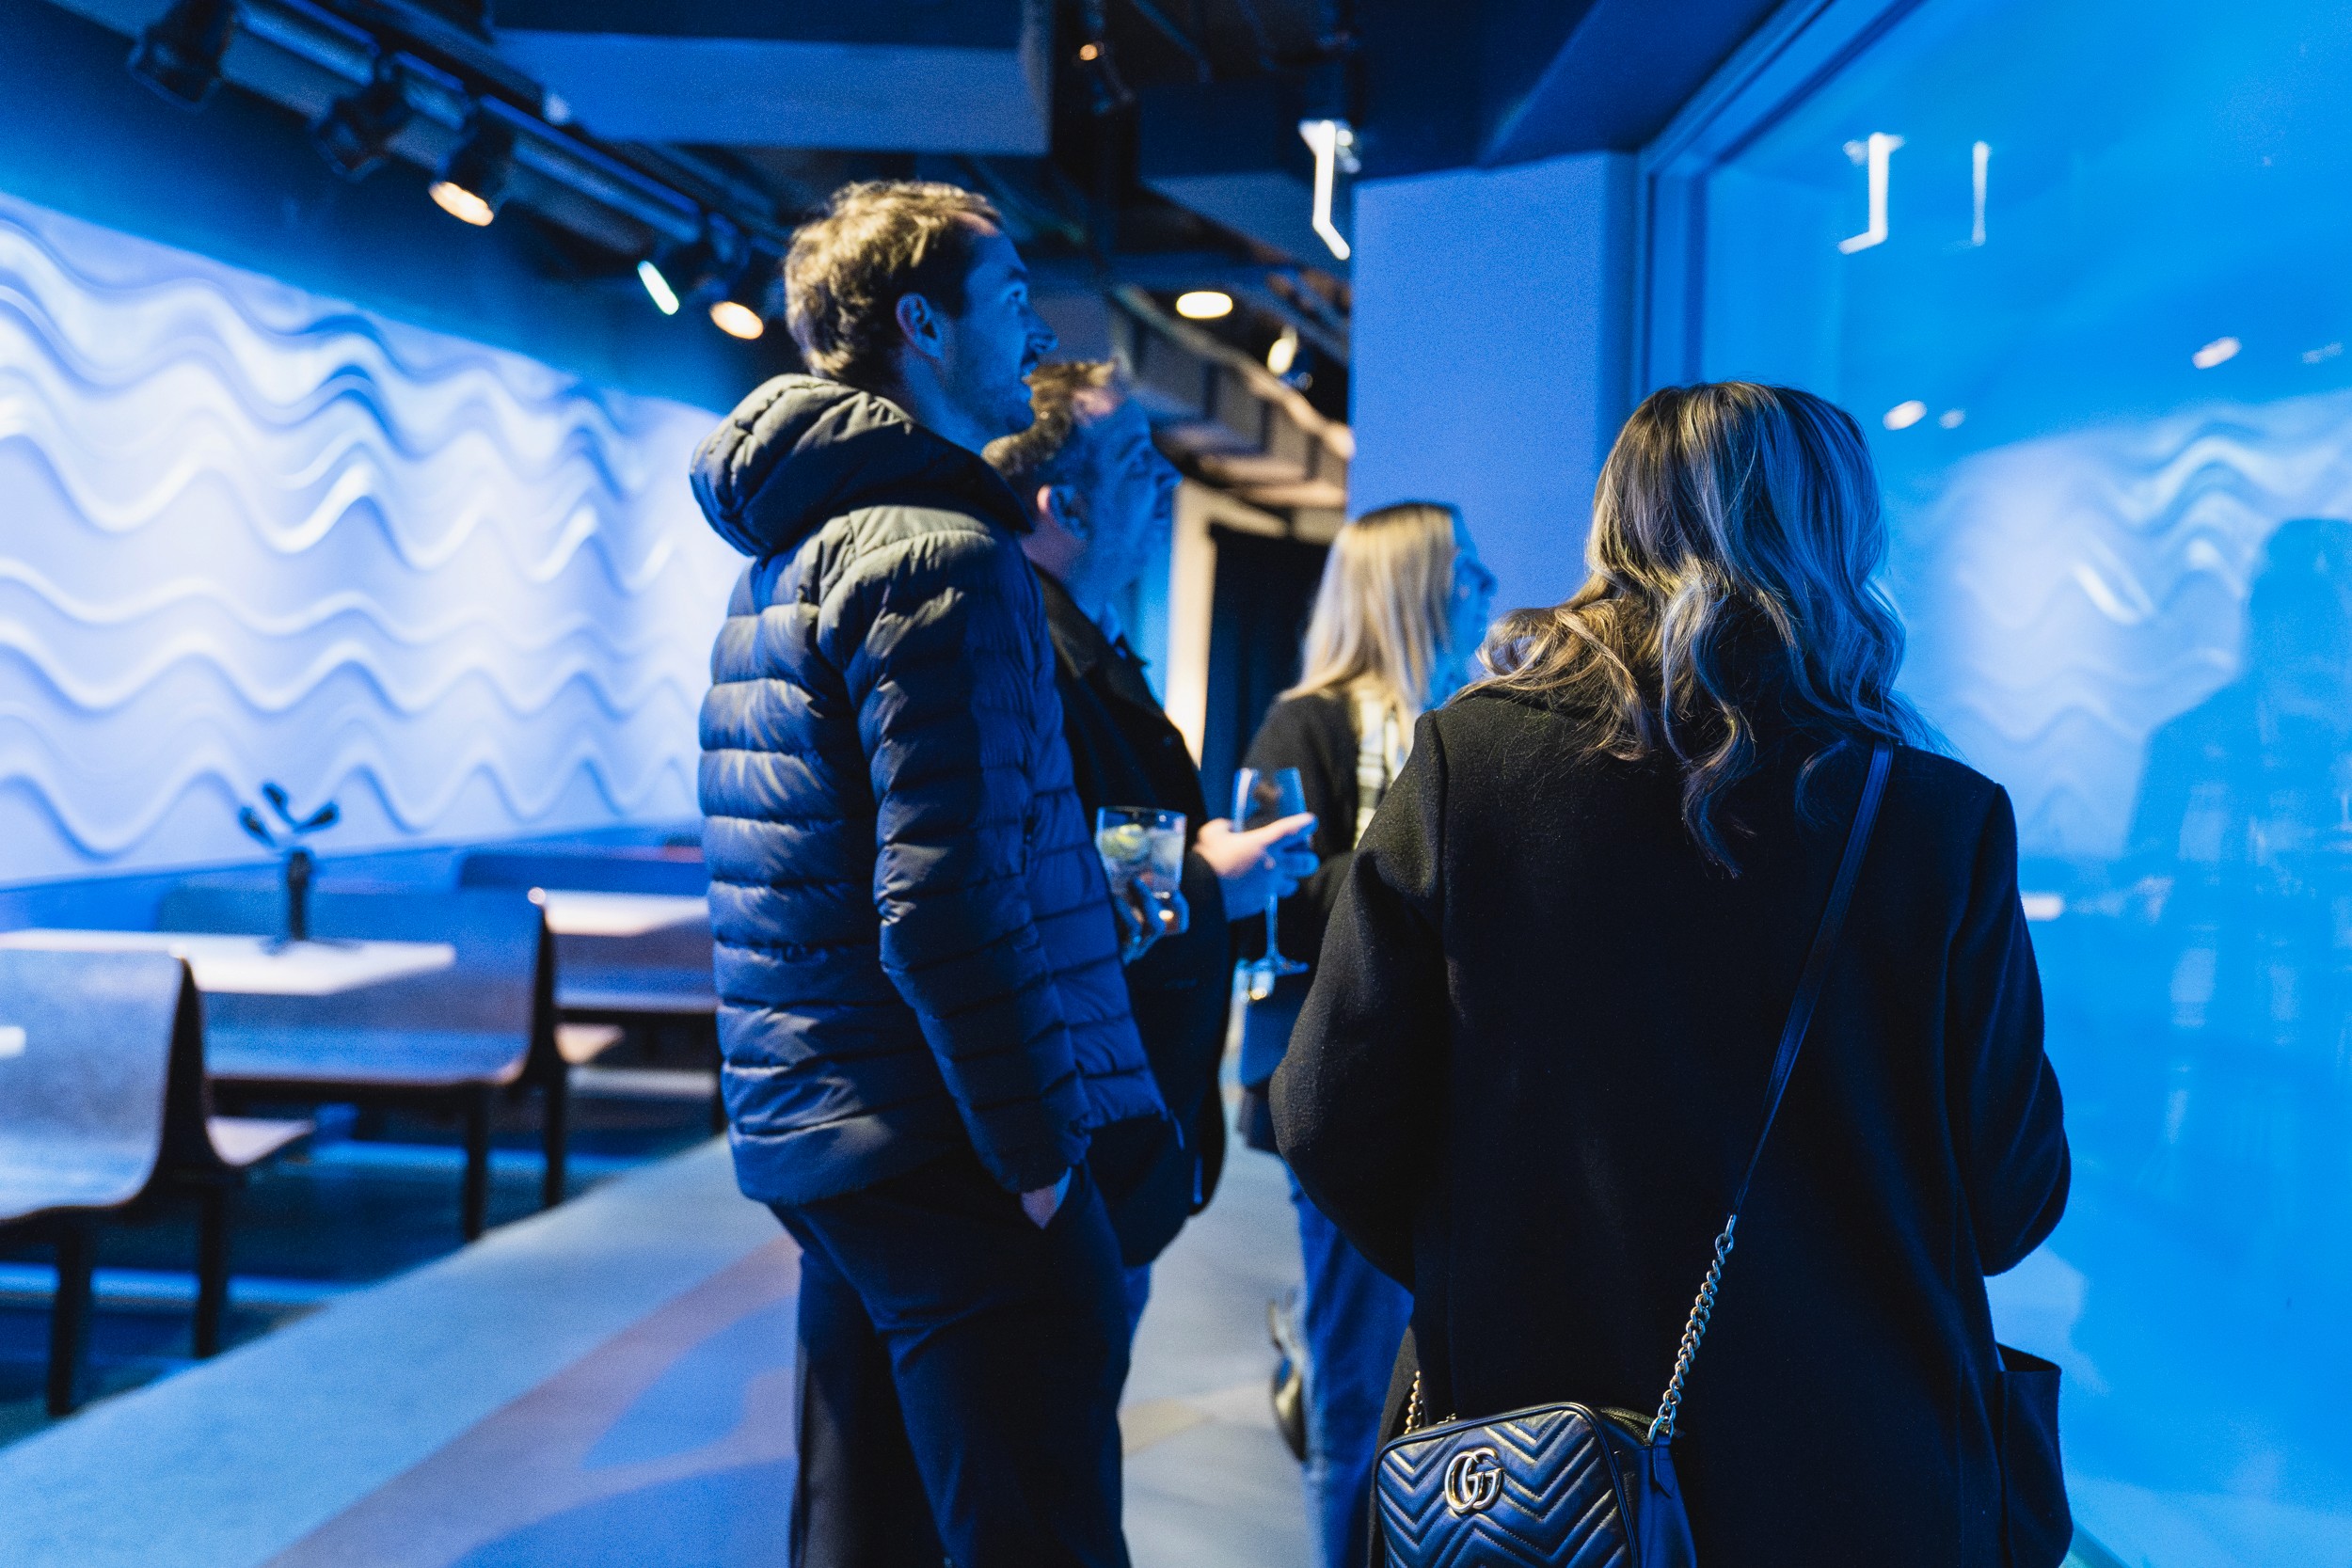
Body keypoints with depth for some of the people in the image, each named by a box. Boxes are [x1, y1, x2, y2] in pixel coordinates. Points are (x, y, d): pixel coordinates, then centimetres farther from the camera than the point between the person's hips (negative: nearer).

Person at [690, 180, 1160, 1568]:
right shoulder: (939, 555, -15)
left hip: (818, 1140, 10)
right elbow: (945, 907, -24)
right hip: (944, 1153, -10)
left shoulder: (789, 553, 17)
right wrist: (1038, 1152, -15)